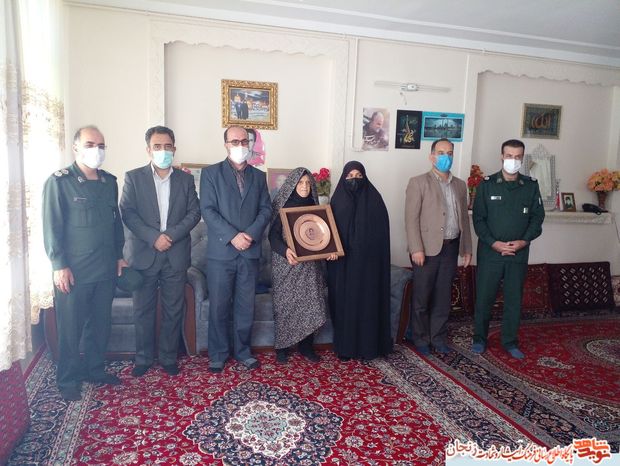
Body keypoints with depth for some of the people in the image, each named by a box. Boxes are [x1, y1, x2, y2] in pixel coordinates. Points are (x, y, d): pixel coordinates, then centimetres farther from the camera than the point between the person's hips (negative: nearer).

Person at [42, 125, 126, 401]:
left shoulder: (109, 181, 9)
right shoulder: (59, 181, -7)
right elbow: (51, 226, -10)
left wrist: (119, 254, 14)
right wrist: (59, 265, -13)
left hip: (106, 269, 5)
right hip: (73, 271, -5)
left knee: (101, 324, 14)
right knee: (70, 328, 6)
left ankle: (95, 370, 31)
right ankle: (68, 380, 22)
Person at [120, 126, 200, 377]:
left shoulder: (185, 179, 8)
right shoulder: (133, 177, 3)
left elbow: (194, 212, 2)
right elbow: (127, 213, -5)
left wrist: (171, 235, -13)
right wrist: (153, 238, -16)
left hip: (176, 255, 1)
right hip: (143, 254, -1)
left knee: (173, 310, 8)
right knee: (143, 310, 8)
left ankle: (169, 357, 23)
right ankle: (143, 358, 24)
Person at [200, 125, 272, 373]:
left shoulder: (258, 176, 12)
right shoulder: (210, 173, 1)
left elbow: (266, 209, 6)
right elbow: (208, 210, -7)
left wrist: (251, 234, -11)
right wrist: (232, 236, -16)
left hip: (250, 251, 3)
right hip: (220, 251, -3)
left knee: (246, 305, 10)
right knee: (219, 306, 5)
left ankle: (242, 350, 25)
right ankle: (218, 353, 20)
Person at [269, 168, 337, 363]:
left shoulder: (314, 207, 9)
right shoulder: (283, 206, -3)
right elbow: (273, 235, -10)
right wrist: (285, 250, -29)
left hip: (310, 264, 4)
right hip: (286, 264, -3)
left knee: (310, 304, 1)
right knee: (285, 304, 0)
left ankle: (306, 345, 15)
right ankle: (282, 346, 14)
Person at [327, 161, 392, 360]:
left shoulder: (374, 199, 1)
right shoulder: (337, 200, 5)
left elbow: (382, 231, -1)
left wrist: (378, 258, -8)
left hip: (368, 262, -1)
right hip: (343, 262, 1)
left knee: (367, 302, 3)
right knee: (344, 302, 5)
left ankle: (368, 346, 16)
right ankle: (345, 346, 17)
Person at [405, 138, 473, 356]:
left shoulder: (460, 185, 14)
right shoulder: (419, 183, -3)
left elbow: (464, 218, 16)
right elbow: (411, 219, -10)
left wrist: (467, 248, 11)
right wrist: (416, 249, -16)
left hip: (451, 248, 5)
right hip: (427, 248, -5)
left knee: (443, 297, 11)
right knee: (422, 297, 4)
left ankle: (438, 337, 24)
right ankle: (421, 339, 19)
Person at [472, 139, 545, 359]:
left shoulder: (531, 186, 4)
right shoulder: (487, 184, -2)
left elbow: (537, 217, 5)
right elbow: (478, 218, -4)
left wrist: (524, 241, -10)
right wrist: (494, 243, -14)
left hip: (519, 254, 2)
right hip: (490, 252, -2)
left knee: (514, 298, 9)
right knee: (484, 296, 4)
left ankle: (510, 341, 24)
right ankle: (480, 338, 20)